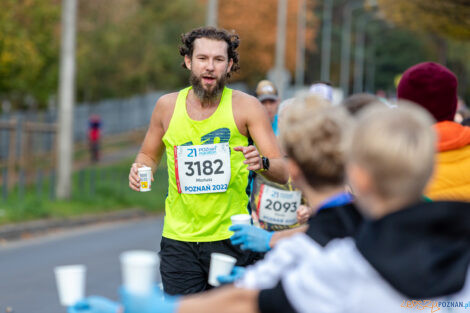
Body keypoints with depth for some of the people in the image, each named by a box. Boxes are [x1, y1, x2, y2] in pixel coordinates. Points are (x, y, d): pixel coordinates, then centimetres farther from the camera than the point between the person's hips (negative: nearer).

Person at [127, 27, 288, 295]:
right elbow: (149, 155, 20)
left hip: (230, 240, -2)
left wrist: (261, 163, -28)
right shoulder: (167, 106, 4)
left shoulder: (246, 107, -4)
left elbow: (283, 173, -6)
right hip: (178, 240, 2)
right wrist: (141, 169, -3)